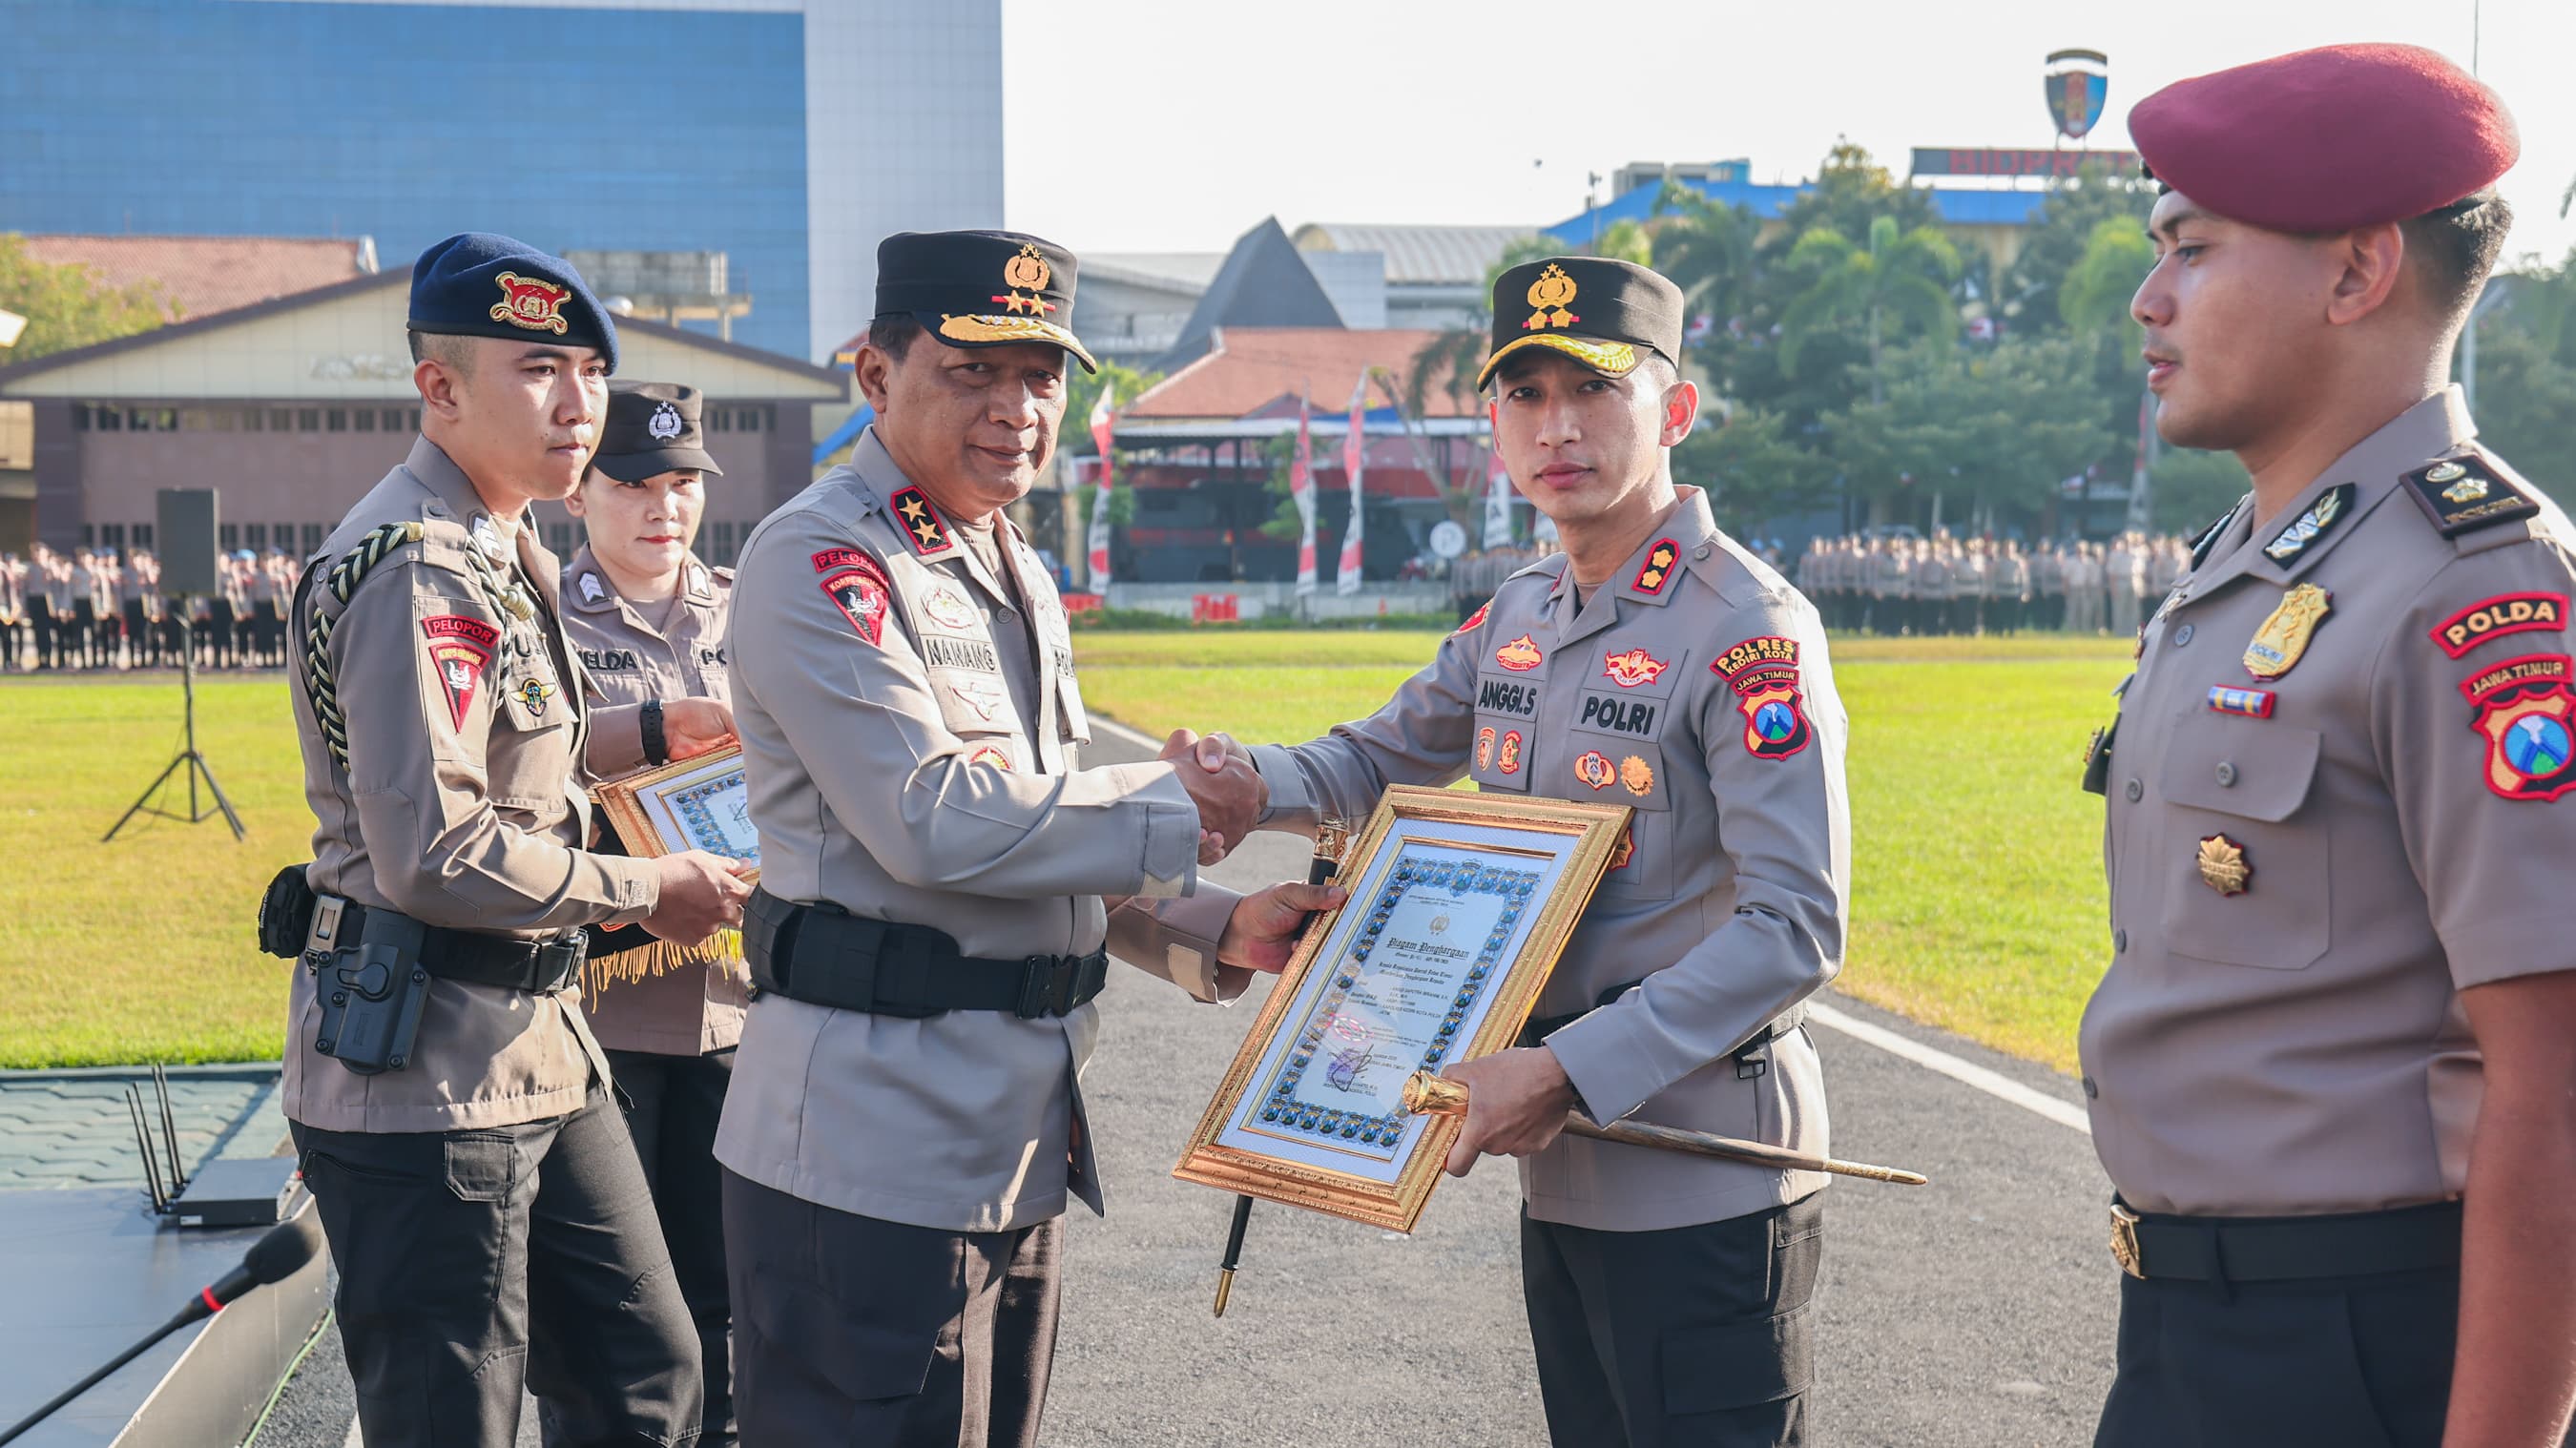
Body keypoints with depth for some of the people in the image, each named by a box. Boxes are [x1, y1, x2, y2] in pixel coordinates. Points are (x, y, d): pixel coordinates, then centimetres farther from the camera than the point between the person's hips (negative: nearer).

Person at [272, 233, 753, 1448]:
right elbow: (436, 855, -26)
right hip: (425, 1079, -10)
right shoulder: (417, 571, -19)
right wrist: (642, 894, -14)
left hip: (535, 1058, 10)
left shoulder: (497, 553, 15)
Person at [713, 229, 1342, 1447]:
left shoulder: (1015, 577, 18)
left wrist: (1215, 932, 5)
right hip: (873, 1151, -9)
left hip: (1020, 1140, 9)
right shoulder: (820, 564, -12)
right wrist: (1171, 811, -12)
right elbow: (932, 823, -22)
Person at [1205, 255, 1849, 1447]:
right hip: (1557, 1173, 8)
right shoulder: (1515, 620, 9)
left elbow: (1794, 931, -21)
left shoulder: (1750, 632, -16)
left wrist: (1569, 1072, -27)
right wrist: (1240, 784, -3)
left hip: (1703, 1194, -8)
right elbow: (1376, 762, 20)